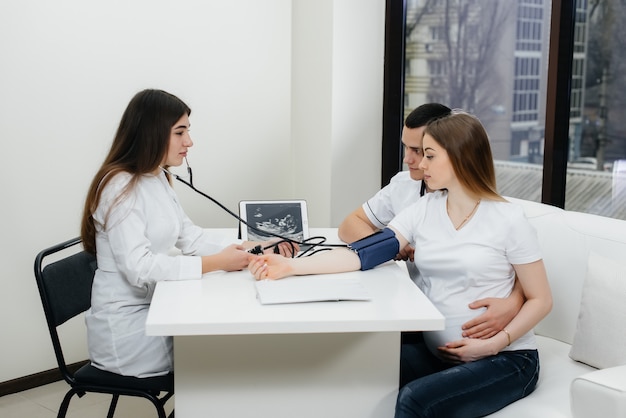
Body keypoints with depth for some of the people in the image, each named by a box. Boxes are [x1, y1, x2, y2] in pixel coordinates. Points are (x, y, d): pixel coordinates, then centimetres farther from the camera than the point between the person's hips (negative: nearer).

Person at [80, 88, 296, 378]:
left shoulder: (158, 179, 10)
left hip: (152, 307, 8)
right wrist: (216, 263, -27)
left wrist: (248, 250, -9)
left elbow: (190, 237, 7)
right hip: (125, 325, -8)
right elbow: (139, 268, -26)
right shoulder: (121, 188, -18)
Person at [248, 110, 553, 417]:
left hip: (504, 359, -4)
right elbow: (365, 253, -6)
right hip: (437, 352, 4)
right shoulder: (424, 210, 3)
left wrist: (493, 344, -19)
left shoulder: (508, 219, -10)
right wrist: (292, 266, -18)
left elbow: (541, 300, -5)